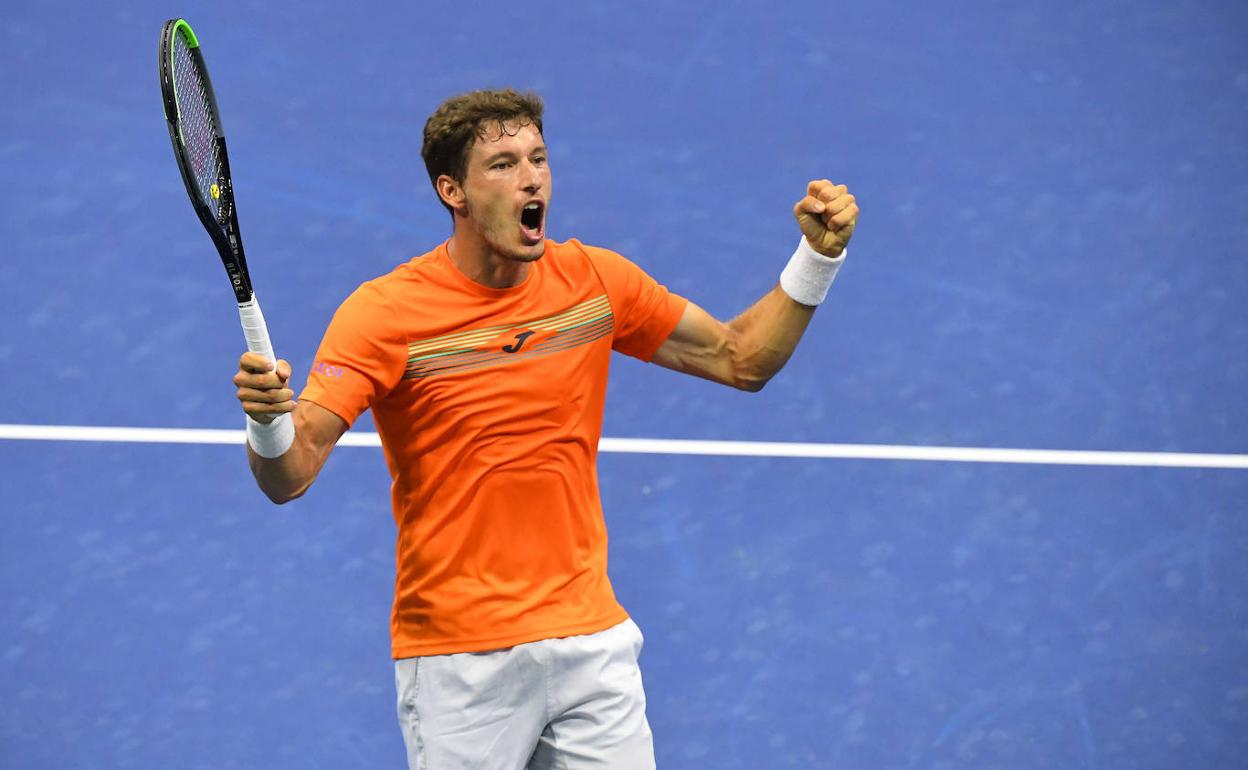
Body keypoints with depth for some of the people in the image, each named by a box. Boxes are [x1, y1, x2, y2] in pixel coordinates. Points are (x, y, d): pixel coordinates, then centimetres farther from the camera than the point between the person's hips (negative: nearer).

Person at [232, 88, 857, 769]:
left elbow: (740, 358, 12)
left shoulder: (594, 280, 1)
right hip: (459, 657, -4)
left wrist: (818, 257, -1)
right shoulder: (383, 312, -13)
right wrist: (268, 422, -41)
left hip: (591, 640, 4)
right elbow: (290, 477, -19)